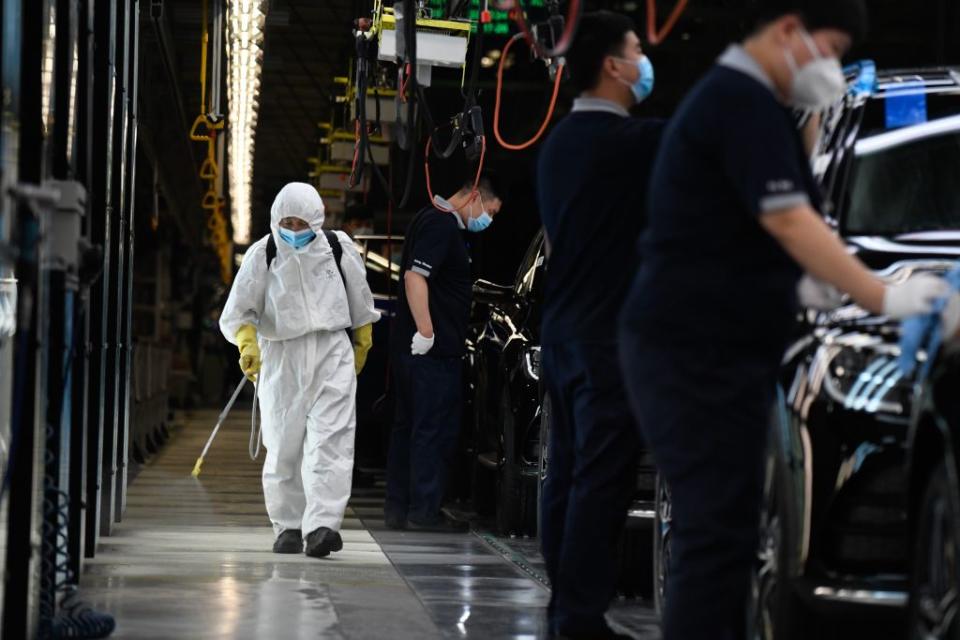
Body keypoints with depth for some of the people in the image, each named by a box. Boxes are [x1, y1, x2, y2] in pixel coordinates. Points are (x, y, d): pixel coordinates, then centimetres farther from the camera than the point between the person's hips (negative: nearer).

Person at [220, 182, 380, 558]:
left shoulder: (339, 250, 2)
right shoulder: (262, 255, -3)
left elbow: (360, 301, 17)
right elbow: (239, 310, -6)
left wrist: (362, 344, 25)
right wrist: (247, 344, -24)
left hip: (332, 353, 0)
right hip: (281, 357, 0)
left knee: (329, 442, -12)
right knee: (284, 446, 3)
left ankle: (322, 524, -21)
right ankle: (288, 526, 17)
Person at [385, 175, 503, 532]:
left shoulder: (434, 221, 19)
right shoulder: (441, 225, -13)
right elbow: (415, 277, -23)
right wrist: (426, 332, -25)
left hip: (413, 348, 11)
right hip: (432, 352, -11)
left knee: (409, 427, 12)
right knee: (435, 430, -6)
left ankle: (398, 509, 16)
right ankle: (424, 512, -4)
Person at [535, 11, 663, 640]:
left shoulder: (559, 144, 14)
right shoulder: (629, 139, -15)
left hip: (562, 329, 9)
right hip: (610, 334, -9)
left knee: (567, 469, 11)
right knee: (602, 476, -8)